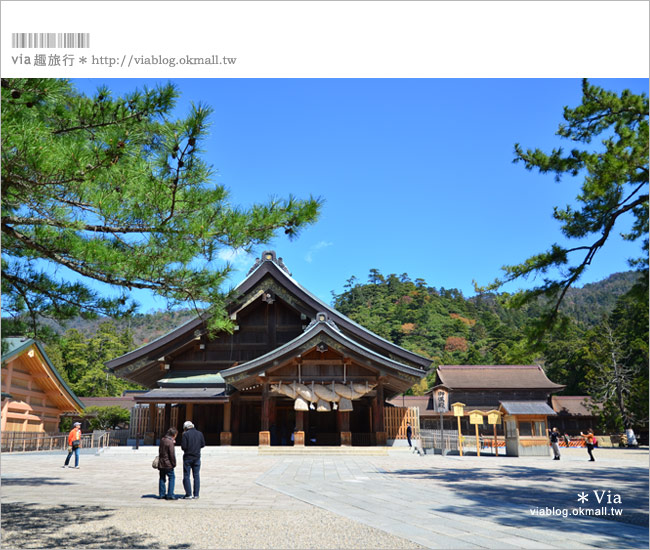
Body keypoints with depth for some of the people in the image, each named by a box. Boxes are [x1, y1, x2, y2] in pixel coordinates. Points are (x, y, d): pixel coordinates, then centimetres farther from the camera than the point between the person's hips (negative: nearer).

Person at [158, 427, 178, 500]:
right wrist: (174, 464, -7)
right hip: (168, 464, -8)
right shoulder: (170, 442, -17)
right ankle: (170, 495, -3)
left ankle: (161, 494, 19)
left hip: (161, 463, 8)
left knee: (162, 478, 15)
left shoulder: (162, 440, 8)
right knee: (172, 477, 0)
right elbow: (172, 455, -17)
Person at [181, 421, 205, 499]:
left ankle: (189, 494, 2)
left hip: (188, 457, -4)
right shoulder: (199, 433, 2)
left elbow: (183, 447, -15)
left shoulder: (185, 434, -11)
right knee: (196, 476, 10)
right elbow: (203, 445, 6)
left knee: (186, 476, 5)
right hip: (197, 457, 4)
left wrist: (187, 448, 6)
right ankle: (196, 494, 10)